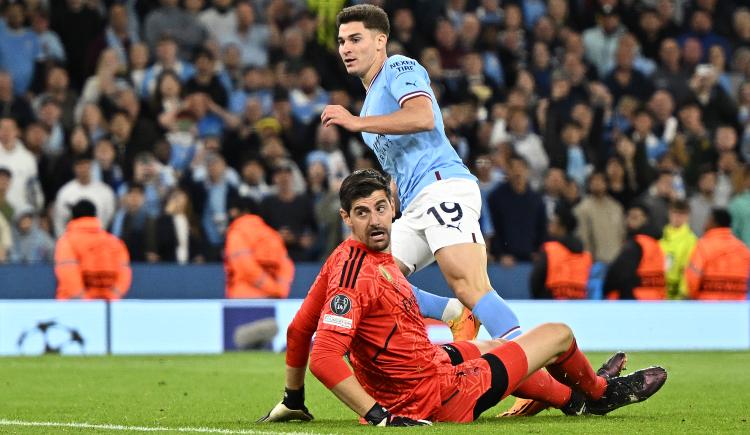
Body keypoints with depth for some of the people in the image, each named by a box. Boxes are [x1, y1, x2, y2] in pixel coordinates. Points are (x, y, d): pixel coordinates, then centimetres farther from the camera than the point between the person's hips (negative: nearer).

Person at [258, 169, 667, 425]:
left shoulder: (345, 256, -3)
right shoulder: (357, 276, -30)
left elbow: (299, 330, 4)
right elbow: (323, 357, -36)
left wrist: (293, 400, 14)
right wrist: (378, 416, -36)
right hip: (437, 398, -8)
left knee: (491, 347, 37)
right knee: (559, 334, 12)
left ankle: (571, 396, 65)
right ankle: (600, 392, 45)